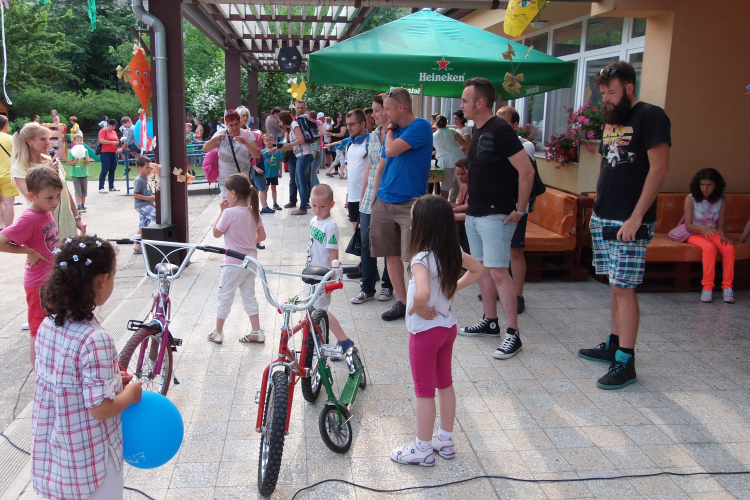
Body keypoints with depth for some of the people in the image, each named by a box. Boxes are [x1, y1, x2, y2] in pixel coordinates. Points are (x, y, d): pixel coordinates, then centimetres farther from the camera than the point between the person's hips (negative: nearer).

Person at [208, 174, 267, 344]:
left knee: (224, 296, 9)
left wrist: (222, 211, -4)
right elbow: (262, 236, 6)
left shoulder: (229, 213, -20)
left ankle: (218, 333, 21)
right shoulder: (254, 212, -1)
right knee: (249, 296, 17)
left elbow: (216, 233, -7)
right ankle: (257, 332, 20)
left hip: (233, 263, -6)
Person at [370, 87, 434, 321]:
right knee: (392, 255, 9)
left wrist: (390, 131, 0)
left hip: (410, 203, -7)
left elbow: (392, 151, -20)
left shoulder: (420, 126, -9)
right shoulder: (393, 131, 14)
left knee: (414, 258, -5)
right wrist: (375, 196, 13)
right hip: (384, 202, 7)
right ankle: (401, 302, 19)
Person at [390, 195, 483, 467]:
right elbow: (477, 270, 14)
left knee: (424, 391, 5)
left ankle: (422, 448, 18)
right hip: (448, 325, 8)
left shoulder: (422, 258, -26)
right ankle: (445, 440, 32)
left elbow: (422, 294, -44)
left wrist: (417, 308, -23)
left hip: (425, 330, -8)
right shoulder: (453, 251, -3)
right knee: (445, 384, 19)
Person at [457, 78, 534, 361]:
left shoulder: (499, 131, -16)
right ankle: (490, 322, 25)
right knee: (483, 269, 14)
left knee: (498, 272, -10)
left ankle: (512, 334, -5)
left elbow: (527, 171, -20)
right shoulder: (478, 131, 12)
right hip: (474, 213, 10)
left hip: (496, 215, -9)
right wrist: (471, 199, 17)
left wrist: (519, 210, -17)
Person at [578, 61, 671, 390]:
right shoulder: (610, 120, 16)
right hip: (604, 220, 8)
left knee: (623, 288, -7)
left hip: (630, 223, -8)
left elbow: (659, 168, -15)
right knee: (616, 286, 14)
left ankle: (625, 362, -1)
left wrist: (636, 217, -19)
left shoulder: (650, 117, -8)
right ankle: (614, 344, 24)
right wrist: (599, 208, 13)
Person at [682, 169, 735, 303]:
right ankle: (707, 287, -34)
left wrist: (723, 236, -19)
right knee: (709, 247, -36)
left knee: (729, 247, -28)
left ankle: (727, 287, -25)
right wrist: (702, 228, -33)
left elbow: (721, 225, 4)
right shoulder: (691, 199, -8)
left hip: (712, 233, 3)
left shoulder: (720, 201, 3)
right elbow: (688, 225, -12)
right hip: (694, 234, -3)